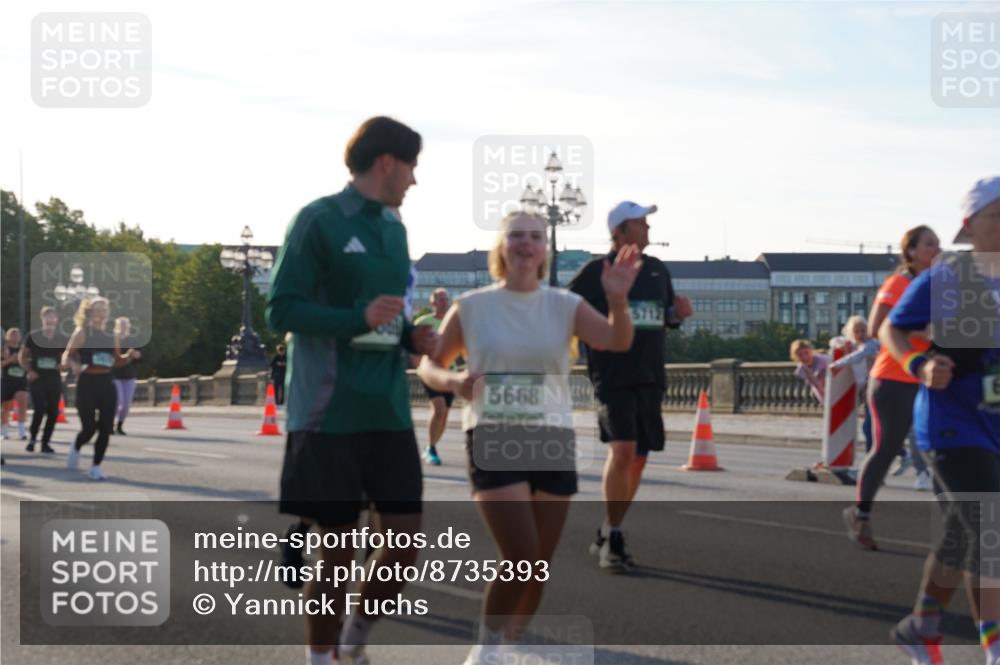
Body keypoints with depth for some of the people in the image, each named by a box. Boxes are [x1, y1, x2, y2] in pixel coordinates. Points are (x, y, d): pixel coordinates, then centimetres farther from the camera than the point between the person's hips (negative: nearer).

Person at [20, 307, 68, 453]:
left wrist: (62, 365, -7)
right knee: (40, 410, -15)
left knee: (53, 412, 1)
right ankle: (32, 438, 7)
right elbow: (22, 356, 5)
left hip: (54, 379, 3)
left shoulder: (61, 339, 4)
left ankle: (45, 443, 13)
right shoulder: (33, 336, -2)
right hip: (37, 379, -3)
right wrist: (29, 370, -6)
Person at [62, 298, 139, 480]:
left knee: (106, 428, -3)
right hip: (87, 384, -5)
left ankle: (96, 467, 8)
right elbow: (66, 356, -5)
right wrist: (74, 365, -27)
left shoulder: (112, 337, 12)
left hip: (106, 384, 5)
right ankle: (76, 449, 28)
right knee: (89, 427, -6)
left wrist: (129, 356, 1)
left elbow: (117, 361, 21)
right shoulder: (82, 333, -2)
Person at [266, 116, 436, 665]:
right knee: (337, 548, 1)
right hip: (329, 415, -6)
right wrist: (359, 319, -22)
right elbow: (281, 311, -11)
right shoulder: (318, 221, -7)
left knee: (404, 539, 2)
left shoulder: (394, 227, 15)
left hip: (389, 413, 6)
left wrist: (411, 336, 2)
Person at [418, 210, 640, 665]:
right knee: (520, 558, -16)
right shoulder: (471, 307, 1)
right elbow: (429, 365, 9)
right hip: (493, 442, -3)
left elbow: (617, 341, -12)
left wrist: (617, 300, -31)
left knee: (540, 566, 7)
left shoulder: (564, 306, 4)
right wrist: (453, 381, -14)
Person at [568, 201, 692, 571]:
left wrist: (678, 313, 3)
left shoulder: (657, 270, 13)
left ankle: (607, 537, 24)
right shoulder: (596, 272, -4)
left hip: (650, 377, 6)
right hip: (613, 377, -6)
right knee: (622, 450, -20)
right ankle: (612, 540, -9)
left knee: (638, 458, 9)